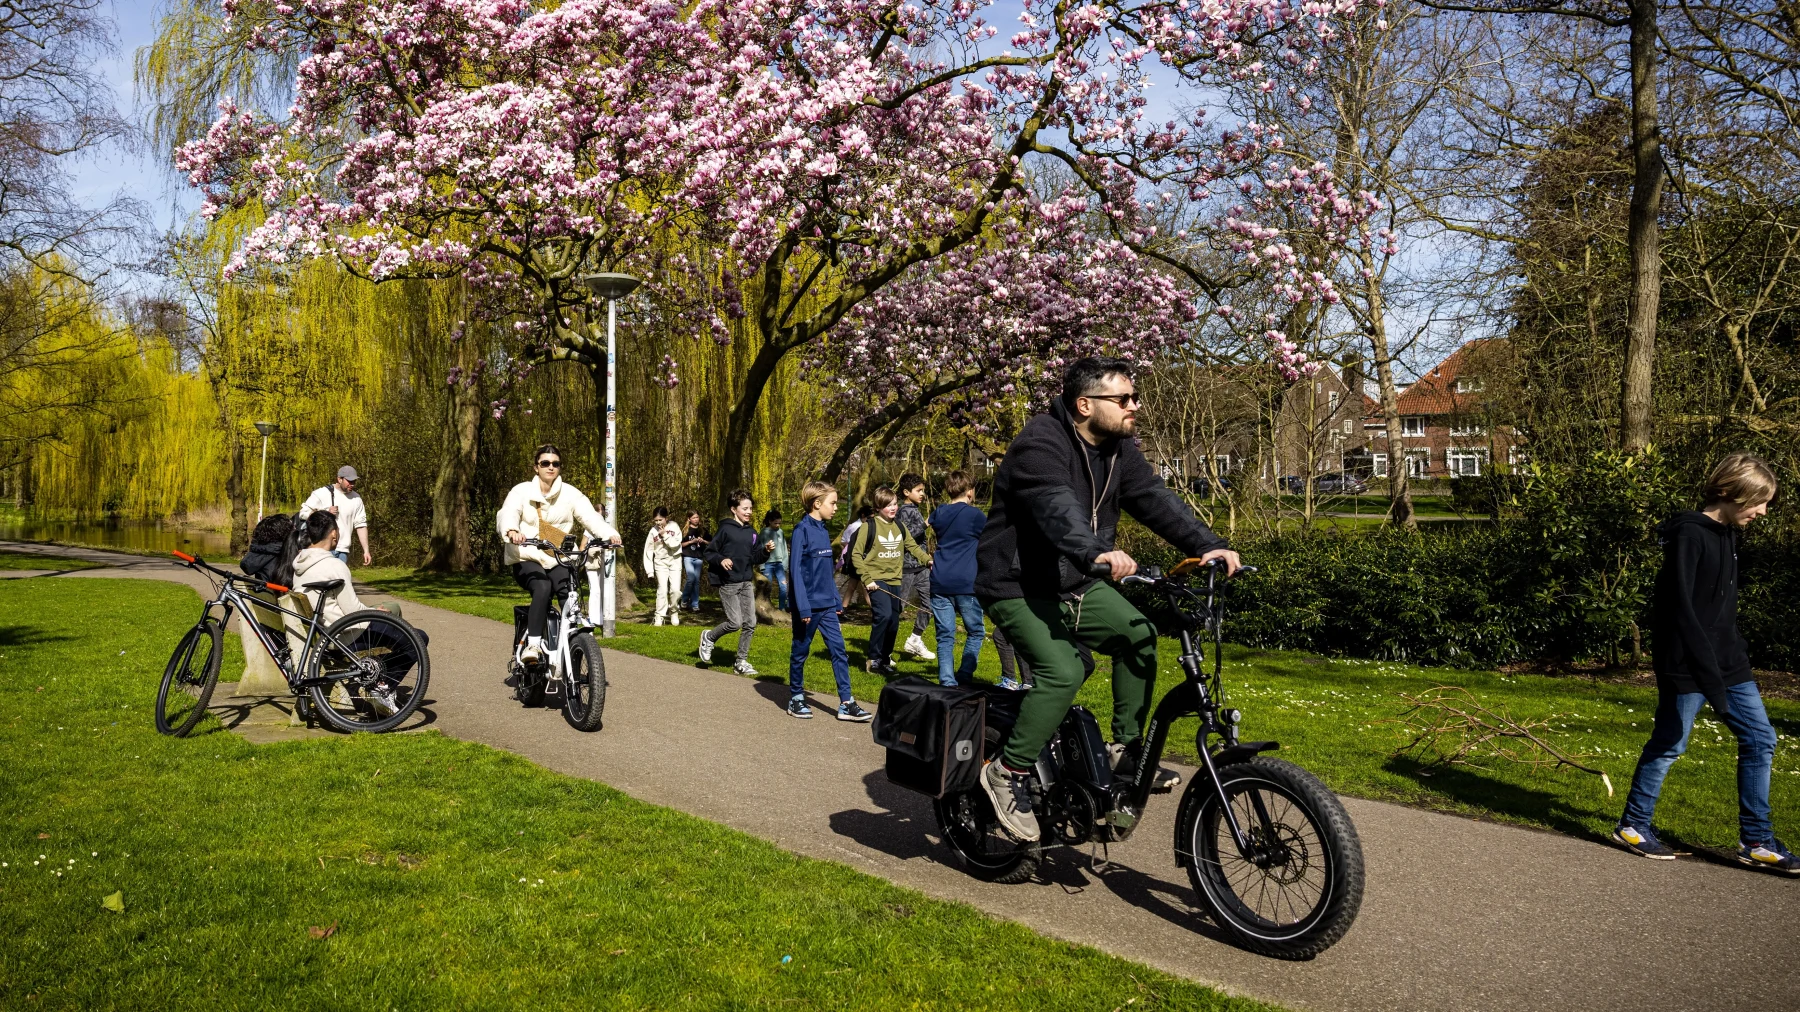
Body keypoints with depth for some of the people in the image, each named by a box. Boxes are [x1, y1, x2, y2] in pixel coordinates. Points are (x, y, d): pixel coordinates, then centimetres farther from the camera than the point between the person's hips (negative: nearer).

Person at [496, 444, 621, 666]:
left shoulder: (571, 494, 4)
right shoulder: (522, 491, 0)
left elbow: (590, 515, -11)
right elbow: (507, 513, -17)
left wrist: (609, 534, -32)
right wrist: (511, 531, -42)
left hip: (558, 560, 2)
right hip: (527, 559, -2)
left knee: (570, 594, -26)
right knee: (543, 589, -33)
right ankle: (532, 645, -30)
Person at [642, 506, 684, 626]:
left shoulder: (674, 527, -7)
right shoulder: (653, 531, -4)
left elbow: (675, 544, -14)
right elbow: (648, 551, -1)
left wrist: (665, 535, -19)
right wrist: (649, 570, -2)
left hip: (674, 561, 0)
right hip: (660, 563, 0)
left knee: (675, 589, -6)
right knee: (662, 590, -8)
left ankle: (674, 612, 16)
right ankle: (659, 617, -1)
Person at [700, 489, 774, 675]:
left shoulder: (751, 532, 10)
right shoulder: (725, 529, -7)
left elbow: (755, 558, 12)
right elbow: (709, 552, -5)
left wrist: (766, 551, -6)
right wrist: (721, 560, -23)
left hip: (747, 583, 6)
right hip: (728, 583, -6)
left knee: (750, 624, 2)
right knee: (735, 623, -10)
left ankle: (741, 661, 13)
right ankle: (709, 637, 18)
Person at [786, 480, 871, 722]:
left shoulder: (823, 531, 9)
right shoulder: (802, 530, -13)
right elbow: (795, 569, -16)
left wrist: (837, 601, 15)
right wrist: (803, 607, -19)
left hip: (826, 604, 7)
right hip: (808, 605, -7)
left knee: (839, 650, 2)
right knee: (800, 652, 7)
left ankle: (846, 703, 3)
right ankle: (796, 699, 22)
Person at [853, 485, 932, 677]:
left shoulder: (899, 527, 10)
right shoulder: (869, 526, -7)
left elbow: (912, 546, 14)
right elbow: (856, 553, -7)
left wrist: (928, 559, -5)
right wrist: (866, 579, -13)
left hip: (894, 581, 6)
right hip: (876, 580, -6)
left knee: (893, 623, 8)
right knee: (884, 615, -22)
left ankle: (885, 661, 23)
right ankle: (874, 660, -10)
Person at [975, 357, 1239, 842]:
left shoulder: (1118, 448, 4)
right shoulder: (1040, 444, -22)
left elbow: (1154, 498, -5)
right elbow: (1055, 506, -40)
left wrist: (1208, 545, -19)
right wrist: (1097, 553, -57)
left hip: (1075, 584, 8)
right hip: (1018, 585, -8)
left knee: (1139, 636, -7)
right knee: (1062, 672, -24)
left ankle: (1127, 749, 6)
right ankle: (1008, 773, -9)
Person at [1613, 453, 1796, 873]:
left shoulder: (1727, 533, 9)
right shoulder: (1688, 535, -18)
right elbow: (1681, 611, -24)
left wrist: (1735, 654, 17)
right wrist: (1710, 678, -27)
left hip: (1726, 661, 9)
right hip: (1686, 665, -8)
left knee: (1759, 739, 7)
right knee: (1669, 744, 3)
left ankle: (1756, 841, 15)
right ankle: (1633, 825, 19)